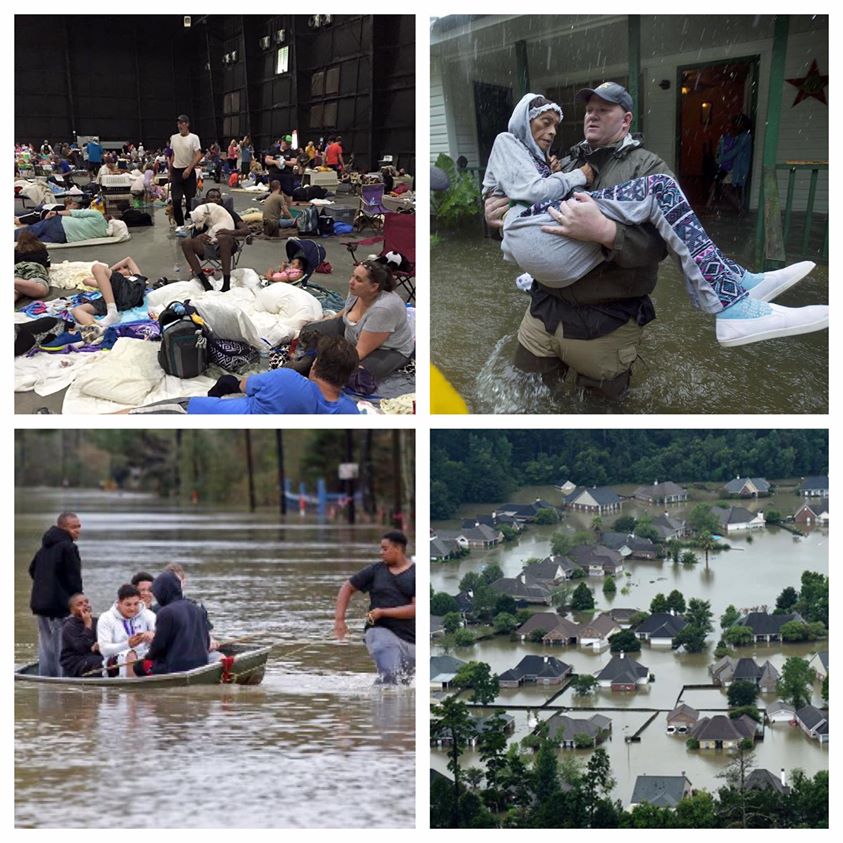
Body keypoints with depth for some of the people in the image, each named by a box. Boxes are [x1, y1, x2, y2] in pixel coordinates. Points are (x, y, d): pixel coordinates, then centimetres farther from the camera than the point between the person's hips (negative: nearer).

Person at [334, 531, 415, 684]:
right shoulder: (376, 570, 7)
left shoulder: (415, 574, -1)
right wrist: (339, 619, 6)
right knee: (390, 676, -27)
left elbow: (415, 609, -11)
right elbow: (347, 587, 16)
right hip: (380, 631, -1)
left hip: (409, 640, 1)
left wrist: (383, 612, -13)